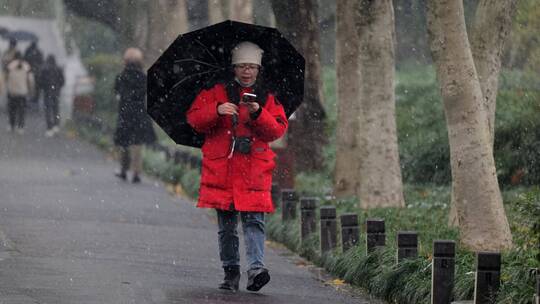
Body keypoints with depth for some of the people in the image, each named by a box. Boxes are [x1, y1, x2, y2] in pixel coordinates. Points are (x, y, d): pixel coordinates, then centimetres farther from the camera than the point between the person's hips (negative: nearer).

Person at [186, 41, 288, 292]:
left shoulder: (268, 98, 12)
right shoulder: (217, 92, 10)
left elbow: (279, 130, 2)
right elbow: (194, 118, 2)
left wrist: (258, 114, -15)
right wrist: (217, 110, -16)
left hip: (254, 170, -1)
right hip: (221, 167, 1)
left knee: (254, 220, -12)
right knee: (226, 224, 5)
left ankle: (255, 268, -20)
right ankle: (231, 271, 12)